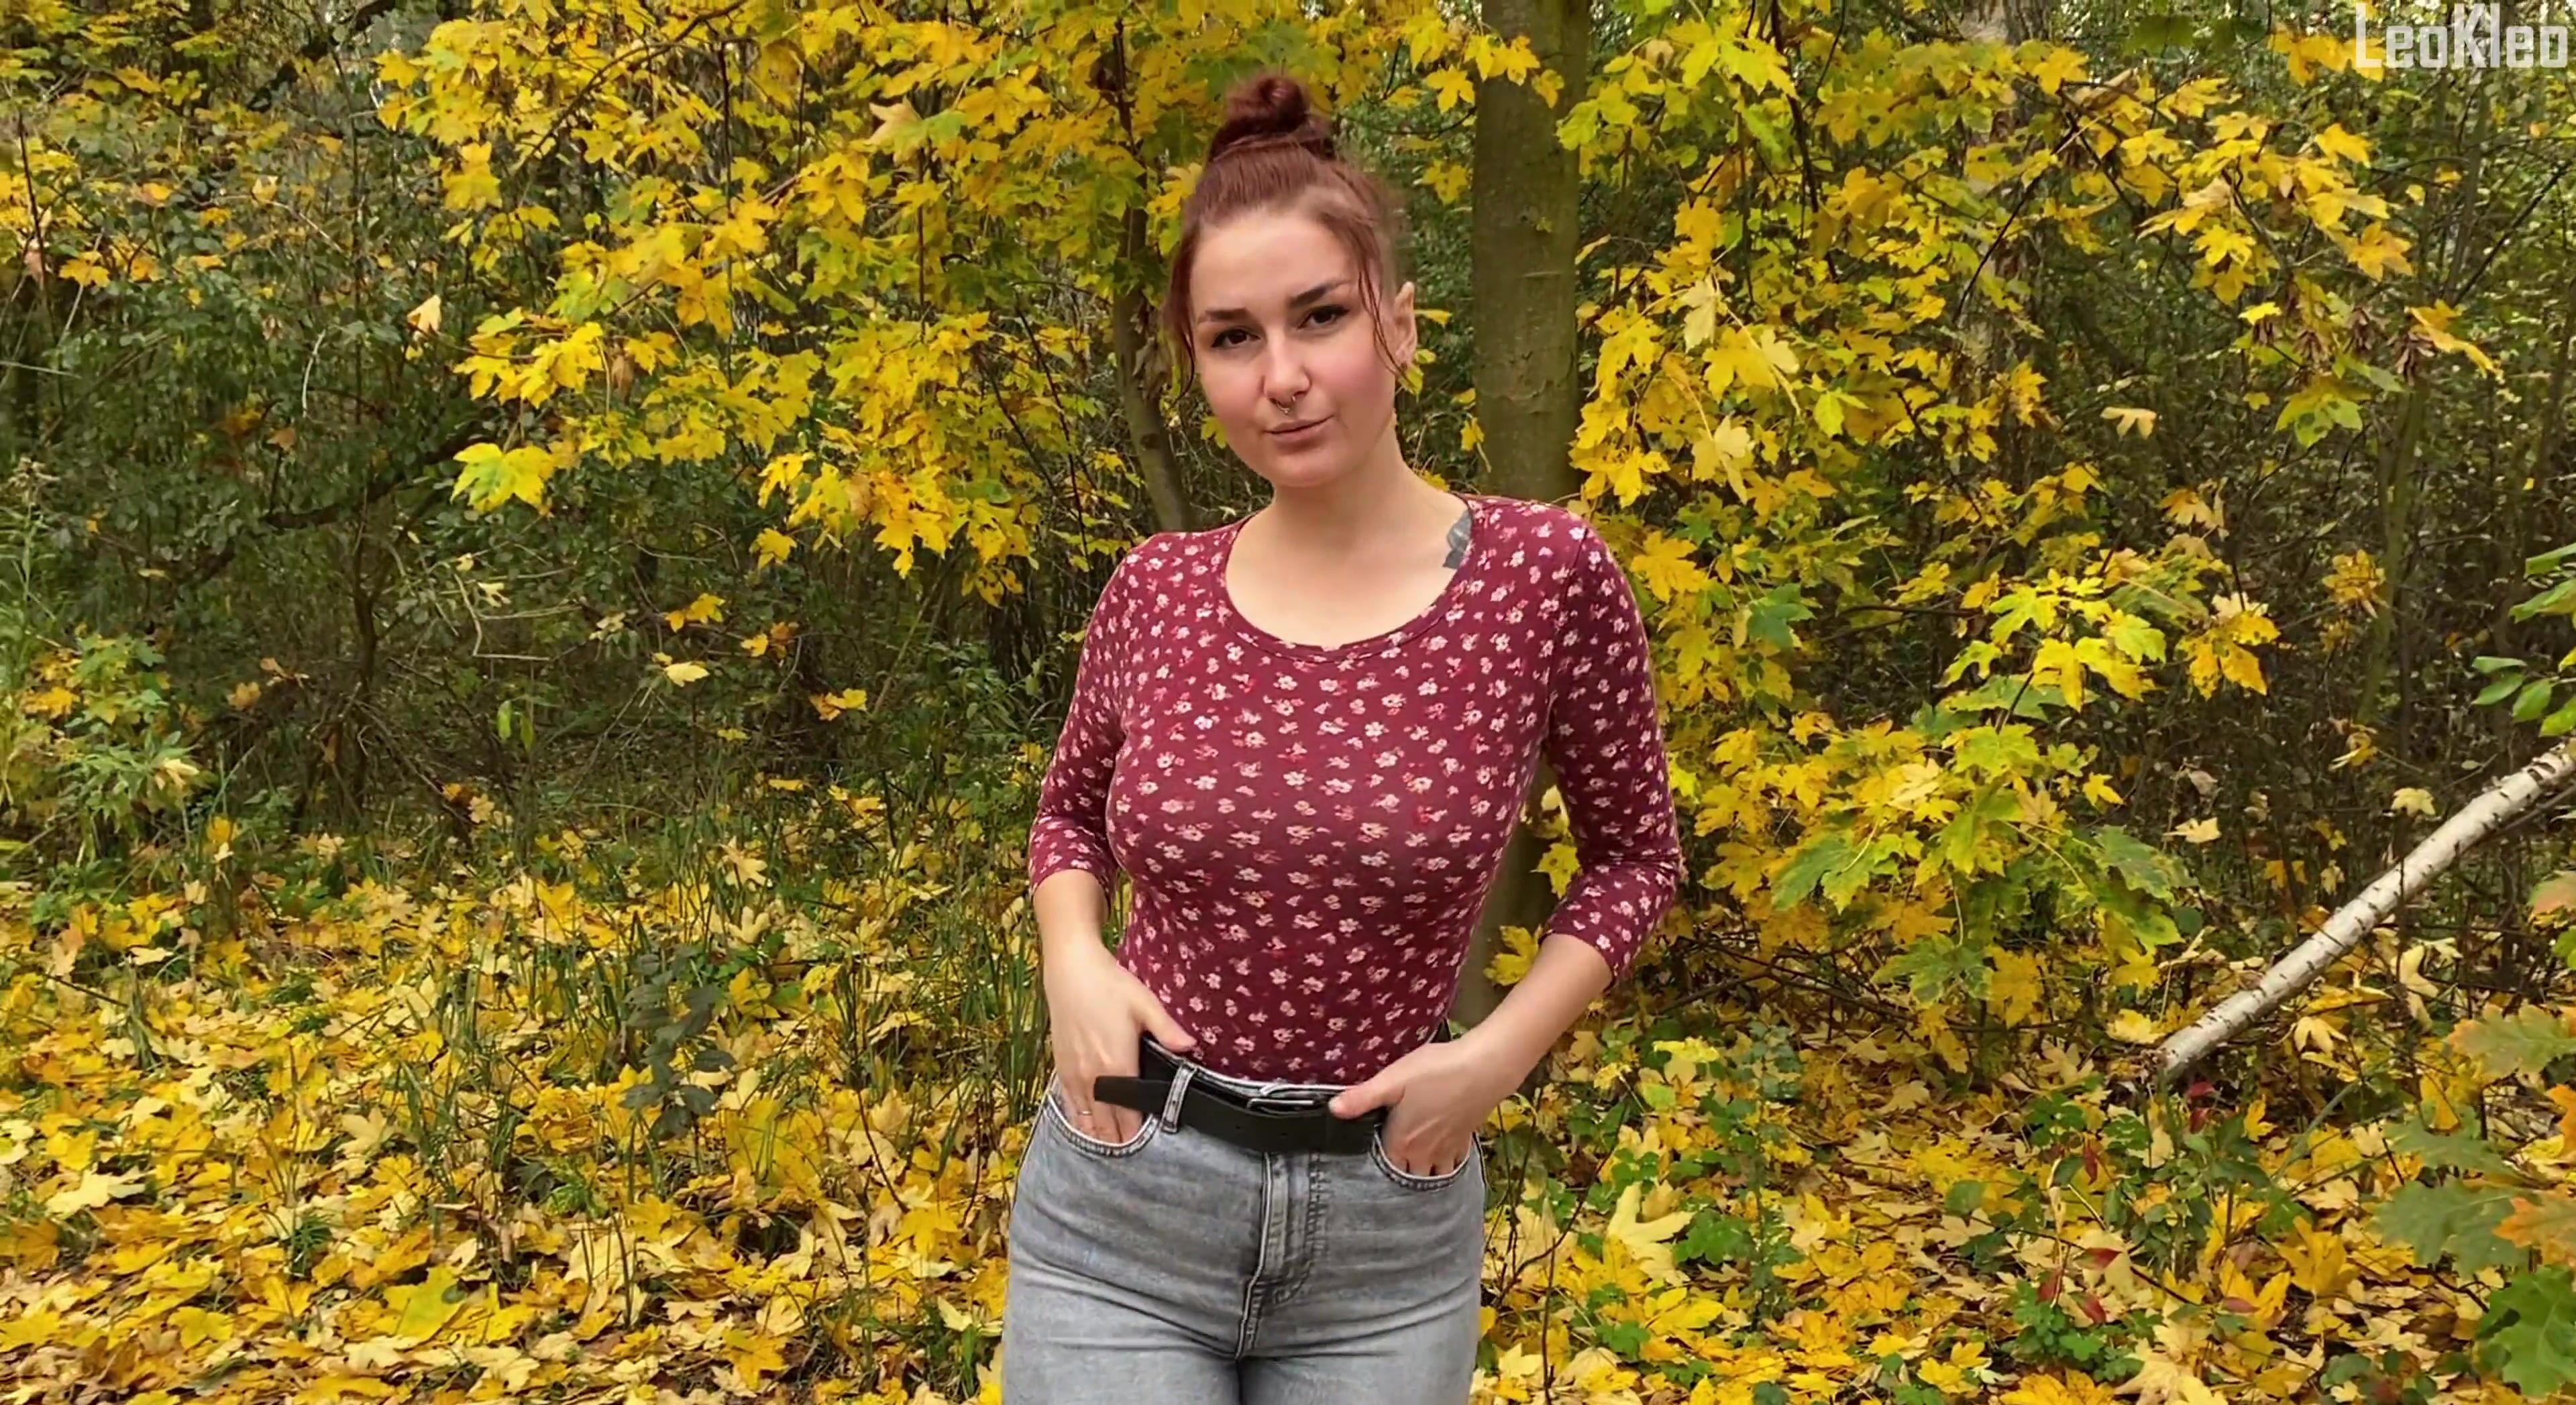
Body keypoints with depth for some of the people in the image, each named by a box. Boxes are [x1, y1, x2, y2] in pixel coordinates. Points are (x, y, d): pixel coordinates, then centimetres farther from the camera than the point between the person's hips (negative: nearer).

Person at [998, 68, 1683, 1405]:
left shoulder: (1546, 573, -11)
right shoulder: (1155, 591, -4)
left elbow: (1636, 850, 3)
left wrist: (1499, 1054, -9)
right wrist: (1073, 970, -5)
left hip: (1388, 1225, -1)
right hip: (1117, 1207, 1)